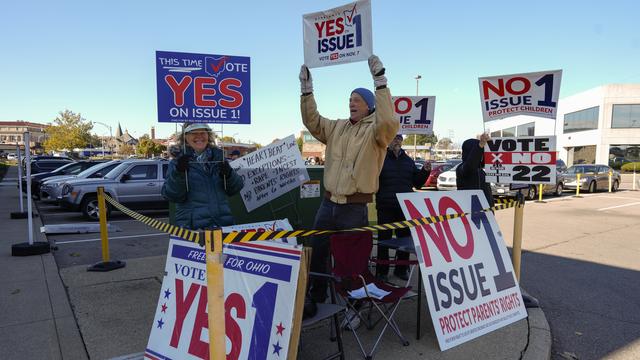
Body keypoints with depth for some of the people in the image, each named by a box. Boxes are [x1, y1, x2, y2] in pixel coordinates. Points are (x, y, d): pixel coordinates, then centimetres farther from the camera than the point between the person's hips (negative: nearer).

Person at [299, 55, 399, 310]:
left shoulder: (375, 131, -7)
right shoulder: (336, 128, 12)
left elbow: (389, 122, -27)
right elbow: (312, 122, 12)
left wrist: (380, 81, -30)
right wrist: (306, 90, 4)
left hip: (355, 208, -6)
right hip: (328, 203, 6)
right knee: (317, 253, 16)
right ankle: (316, 296, 35)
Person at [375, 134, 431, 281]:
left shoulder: (408, 161, 15)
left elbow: (417, 183, 17)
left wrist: (425, 171, 0)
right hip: (386, 207, -5)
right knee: (384, 239, 1)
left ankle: (401, 269, 25)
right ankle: (381, 271, 12)